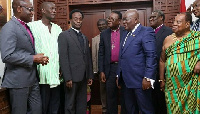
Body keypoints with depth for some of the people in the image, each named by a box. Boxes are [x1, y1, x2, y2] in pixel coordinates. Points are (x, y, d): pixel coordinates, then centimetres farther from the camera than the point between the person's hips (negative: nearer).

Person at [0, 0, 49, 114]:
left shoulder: (27, 27, 14)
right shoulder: (9, 28, -14)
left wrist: (39, 58, 2)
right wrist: (33, 59, -18)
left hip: (32, 79, 8)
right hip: (18, 81, -8)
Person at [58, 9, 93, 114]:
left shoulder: (85, 38, 16)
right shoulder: (64, 35, -4)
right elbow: (63, 58, -11)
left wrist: (90, 75, 12)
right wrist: (68, 78, -15)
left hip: (84, 77, 6)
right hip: (72, 77, -6)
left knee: (82, 104, 13)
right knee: (70, 104, 6)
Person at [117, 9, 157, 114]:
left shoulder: (146, 32, -8)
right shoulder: (127, 34, 17)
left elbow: (151, 56, -17)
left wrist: (148, 78, -21)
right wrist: (119, 76, 14)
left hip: (140, 81, -8)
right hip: (127, 81, 8)